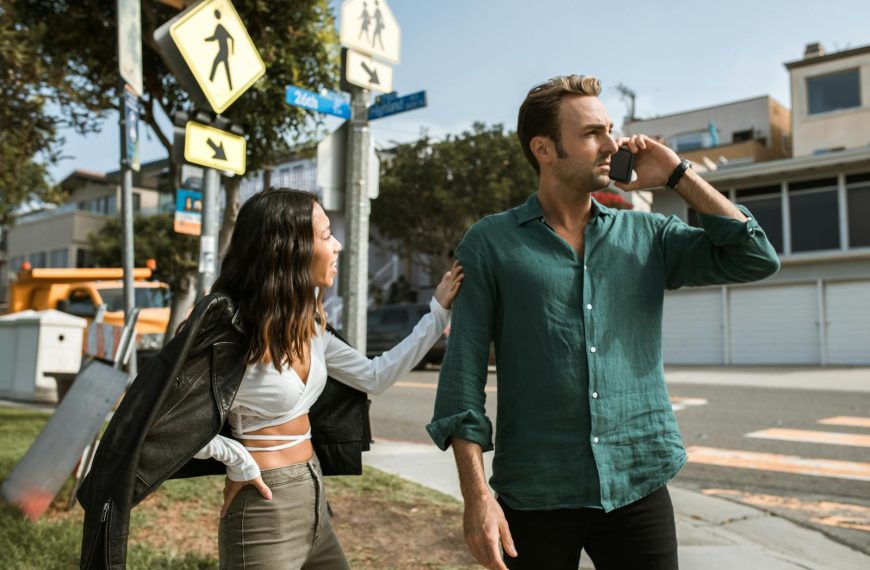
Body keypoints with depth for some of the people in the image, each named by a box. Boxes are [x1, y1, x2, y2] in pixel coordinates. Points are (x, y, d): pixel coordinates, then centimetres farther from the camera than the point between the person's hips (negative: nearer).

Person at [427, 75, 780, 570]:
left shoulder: (646, 235, 7)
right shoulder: (491, 244, -3)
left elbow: (755, 260, 0)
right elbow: (463, 375, -6)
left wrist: (678, 175, -1)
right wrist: (476, 496, -12)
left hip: (639, 488, 3)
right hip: (535, 496, -2)